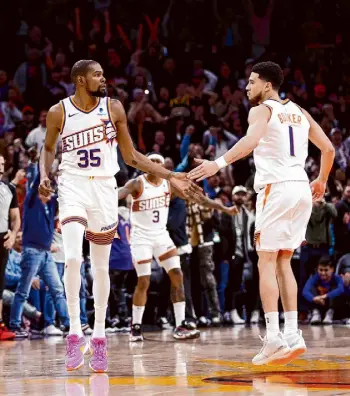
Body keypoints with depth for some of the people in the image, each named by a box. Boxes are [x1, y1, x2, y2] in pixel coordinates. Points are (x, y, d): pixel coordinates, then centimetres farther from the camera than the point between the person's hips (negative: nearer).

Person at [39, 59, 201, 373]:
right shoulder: (59, 112, -3)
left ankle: (99, 336, 19)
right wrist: (44, 175, -5)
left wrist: (171, 176, 1)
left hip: (104, 188, 2)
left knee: (101, 267, 8)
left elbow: (131, 156, 7)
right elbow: (48, 148, 15)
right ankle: (75, 333, -11)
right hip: (73, 187, -2)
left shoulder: (113, 109, 0)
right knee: (72, 258, -20)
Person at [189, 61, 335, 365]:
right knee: (283, 262, 14)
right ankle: (292, 335, 7)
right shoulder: (300, 112, 19)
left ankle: (274, 337, -13)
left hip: (276, 188, -7)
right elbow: (328, 148, 19)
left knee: (267, 263, -4)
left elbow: (251, 140, -23)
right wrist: (322, 181, 33)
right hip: (302, 189, 7)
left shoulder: (262, 110, -2)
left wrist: (219, 163, -30)